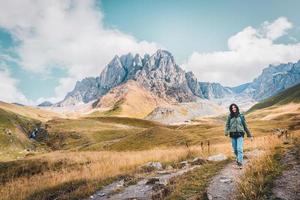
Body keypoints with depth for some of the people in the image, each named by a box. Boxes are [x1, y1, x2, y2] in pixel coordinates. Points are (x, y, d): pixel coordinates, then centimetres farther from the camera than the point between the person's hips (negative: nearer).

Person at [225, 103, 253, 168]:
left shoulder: (241, 116, 2)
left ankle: (240, 163, -7)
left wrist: (250, 135, 11)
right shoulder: (230, 116, 3)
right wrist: (226, 132, -19)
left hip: (240, 134, -2)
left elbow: (245, 125, 8)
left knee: (239, 149, -12)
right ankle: (238, 159, 38)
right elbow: (227, 125, 0)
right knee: (235, 149, 11)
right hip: (233, 135, 2)